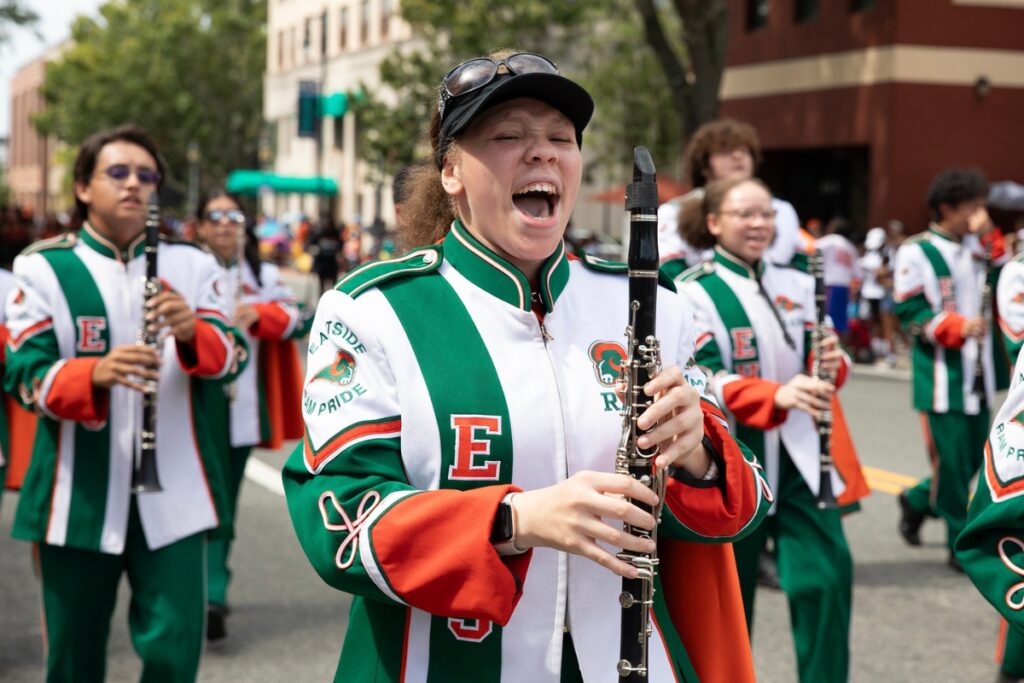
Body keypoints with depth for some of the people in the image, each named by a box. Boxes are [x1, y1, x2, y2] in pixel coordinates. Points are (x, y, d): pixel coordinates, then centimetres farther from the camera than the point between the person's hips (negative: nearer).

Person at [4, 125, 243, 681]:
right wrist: (94, 374, -26)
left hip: (172, 492, 1)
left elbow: (228, 360, 0)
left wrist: (192, 332, -22)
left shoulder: (189, 265, 7)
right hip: (78, 495, -1)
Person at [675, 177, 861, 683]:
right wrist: (776, 395, -32)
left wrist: (831, 365, -13)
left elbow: (819, 360, 12)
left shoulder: (795, 285, 10)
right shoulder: (694, 292, -8)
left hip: (798, 455, 4)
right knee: (730, 585, 8)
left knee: (830, 572, -5)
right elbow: (703, 378, -18)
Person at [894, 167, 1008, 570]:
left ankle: (917, 502, 35)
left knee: (973, 458, 12)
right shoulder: (916, 253, -9)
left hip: (976, 374, 7)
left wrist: (990, 240, -4)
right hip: (940, 375, -7)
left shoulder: (977, 247, 11)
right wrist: (957, 327, -22)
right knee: (951, 461, -3)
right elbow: (909, 312, -11)